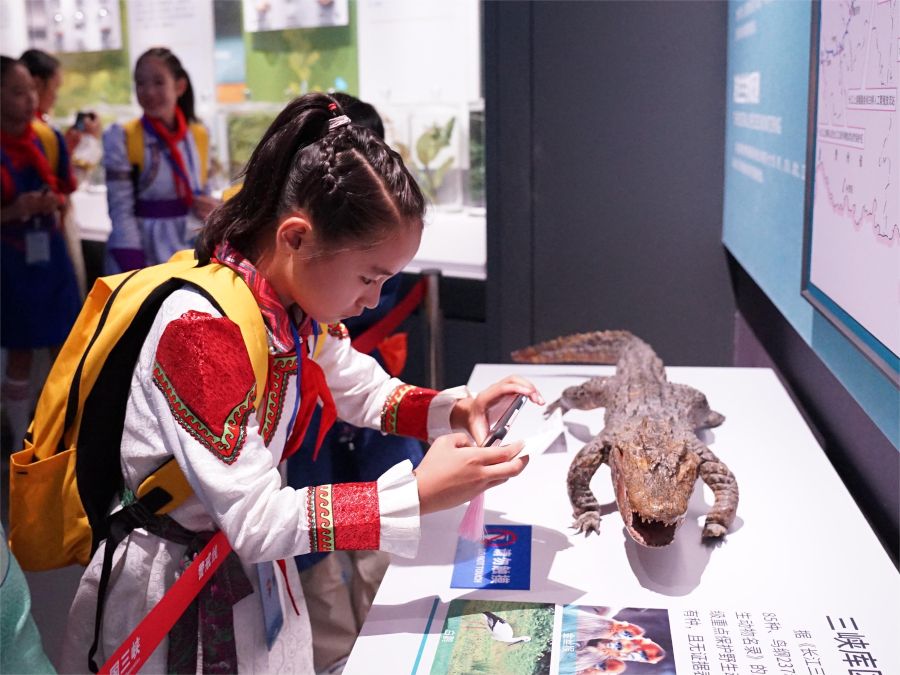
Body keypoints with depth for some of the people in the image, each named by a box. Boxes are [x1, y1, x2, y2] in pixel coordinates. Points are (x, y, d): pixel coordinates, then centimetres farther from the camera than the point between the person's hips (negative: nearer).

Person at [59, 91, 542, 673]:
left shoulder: (302, 306, -6)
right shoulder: (202, 326, -31)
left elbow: (372, 395, 9)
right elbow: (255, 518, -31)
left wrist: (457, 411, -11)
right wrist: (418, 494, -32)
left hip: (255, 569, 7)